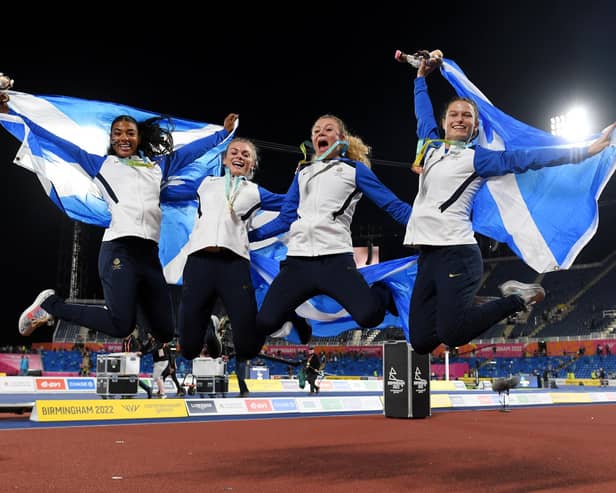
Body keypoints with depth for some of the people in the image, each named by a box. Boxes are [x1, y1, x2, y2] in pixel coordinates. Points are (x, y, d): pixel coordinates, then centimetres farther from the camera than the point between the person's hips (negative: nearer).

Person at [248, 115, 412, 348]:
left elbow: (393, 205, 7)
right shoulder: (303, 172, 23)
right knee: (264, 325, -12)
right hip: (298, 260, 3)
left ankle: (382, 292, 12)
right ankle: (295, 312, 23)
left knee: (369, 316, -24)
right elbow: (285, 219, 22)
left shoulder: (354, 169, 12)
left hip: (335, 258, -3)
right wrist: (245, 235, 15)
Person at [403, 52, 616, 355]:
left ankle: (517, 299, 2)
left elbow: (523, 159, -7)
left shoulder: (477, 158, 2)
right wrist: (421, 77, 45)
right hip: (427, 253, 6)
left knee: (450, 334, -22)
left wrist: (582, 152, -14)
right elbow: (423, 113, 36)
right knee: (421, 342, -2)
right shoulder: (431, 145, 18)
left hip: (455, 251, -6)